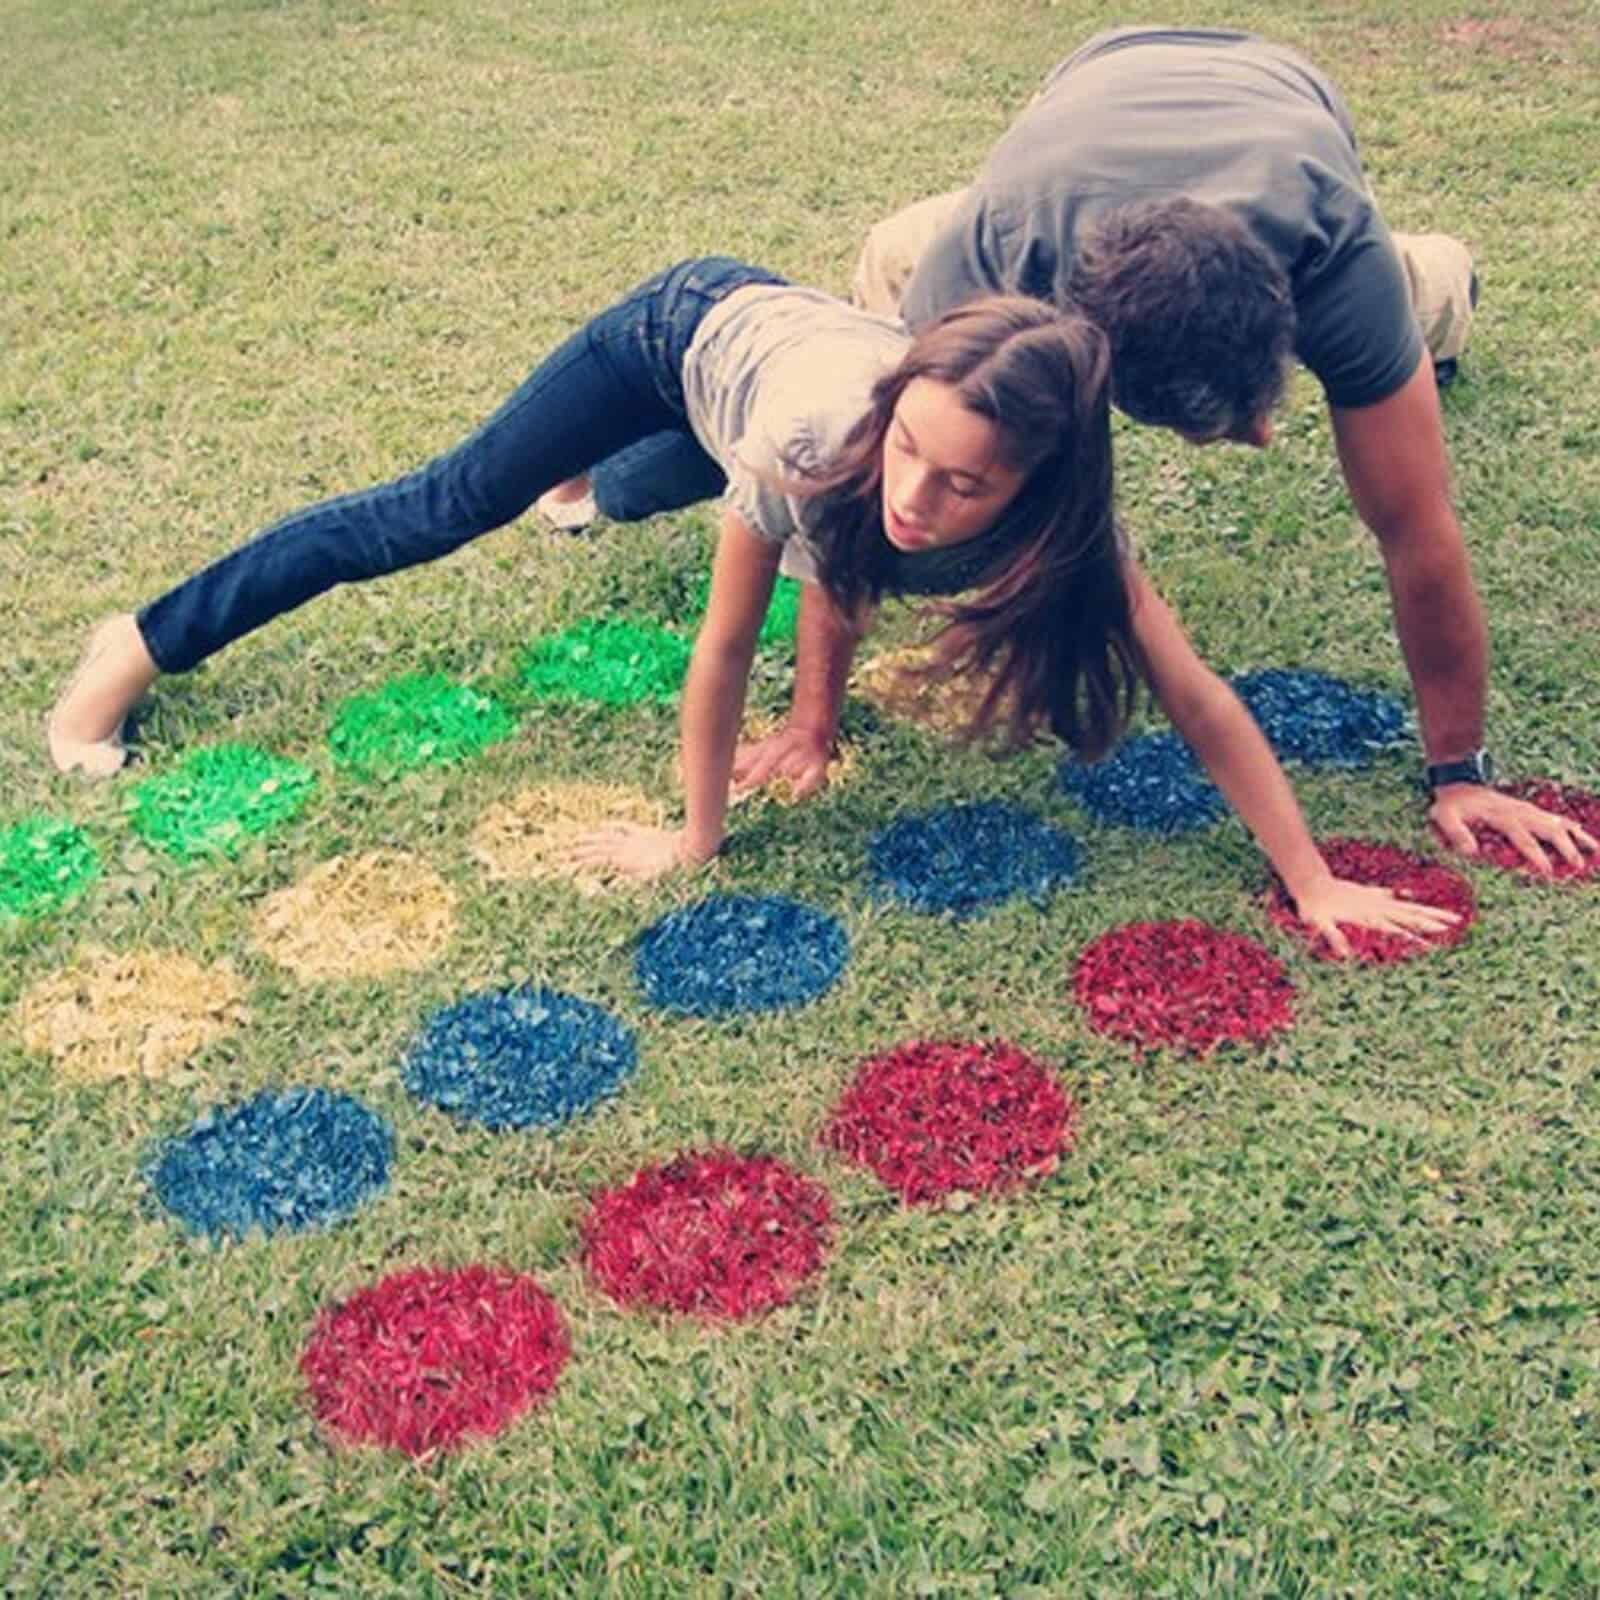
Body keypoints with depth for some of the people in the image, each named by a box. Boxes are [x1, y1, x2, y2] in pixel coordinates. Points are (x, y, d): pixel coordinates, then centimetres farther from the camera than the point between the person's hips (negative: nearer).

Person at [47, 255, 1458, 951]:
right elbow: (725, 647, -32)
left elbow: (1200, 700, -36)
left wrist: (1316, 883, -37)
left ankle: (606, 484, 75)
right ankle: (143, 644, 20)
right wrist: (697, 837, -20)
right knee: (438, 512, 4)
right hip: (694, 325, -4)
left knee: (690, 482, 38)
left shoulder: (1050, 502, -39)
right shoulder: (825, 434, -47)